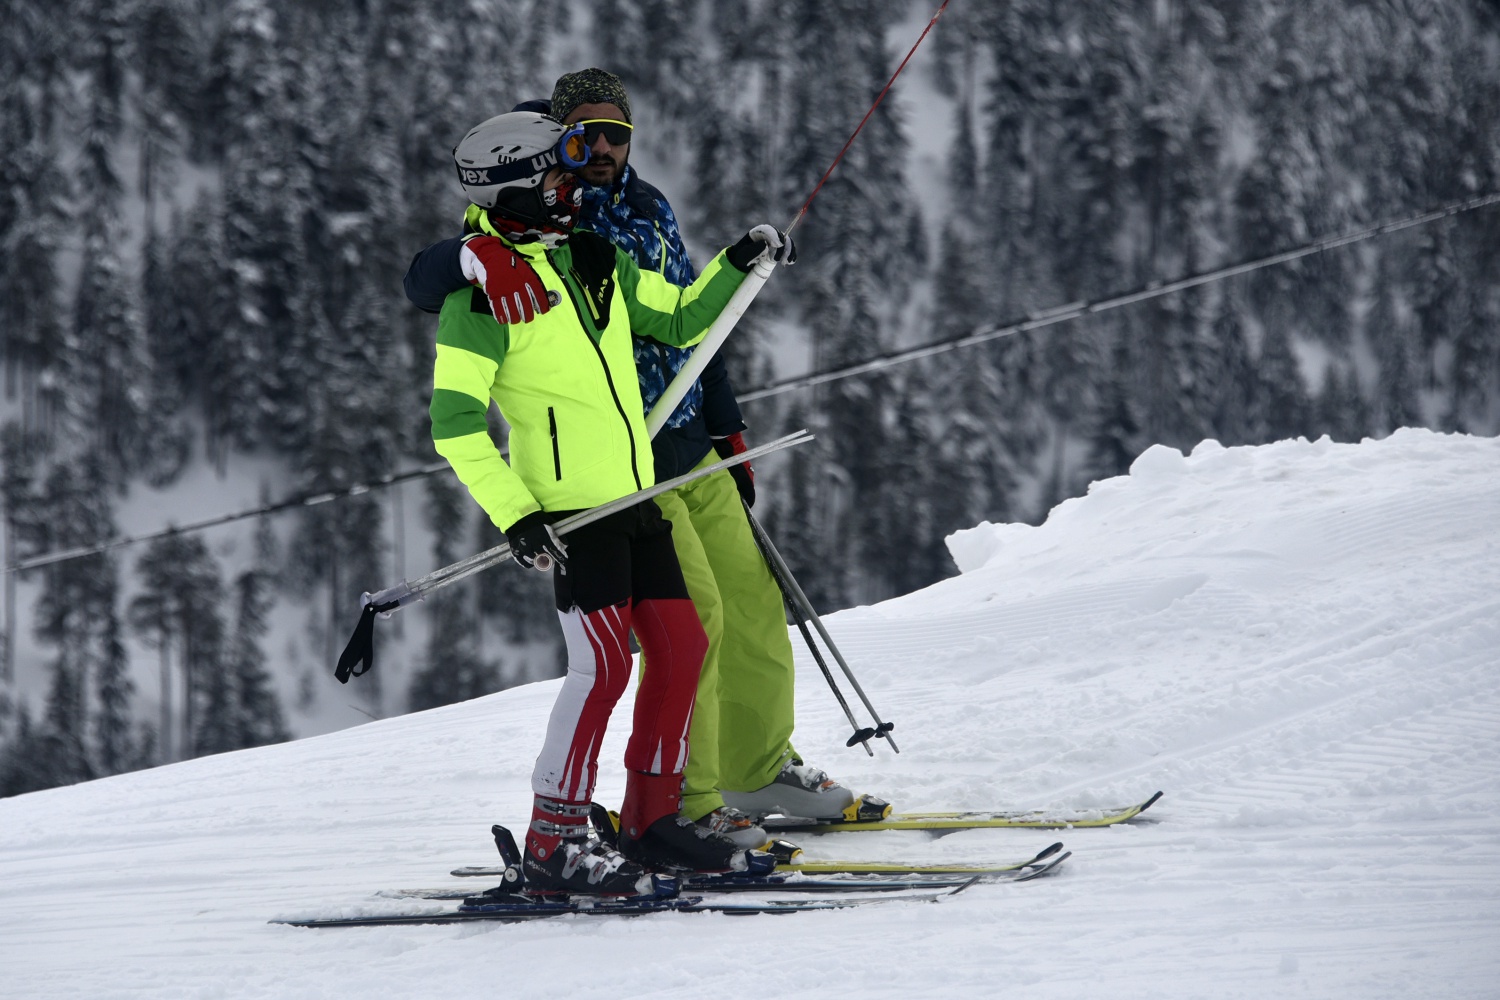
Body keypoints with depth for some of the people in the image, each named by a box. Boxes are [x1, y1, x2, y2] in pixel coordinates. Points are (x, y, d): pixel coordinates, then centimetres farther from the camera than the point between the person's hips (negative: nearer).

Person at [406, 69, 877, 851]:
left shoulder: (648, 209, 12)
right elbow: (423, 279, -22)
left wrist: (729, 433, 23)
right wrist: (481, 259, -45)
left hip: (691, 450, 7)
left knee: (753, 605, 11)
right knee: (694, 618, -16)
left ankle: (759, 770, 29)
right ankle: (685, 806, -8)